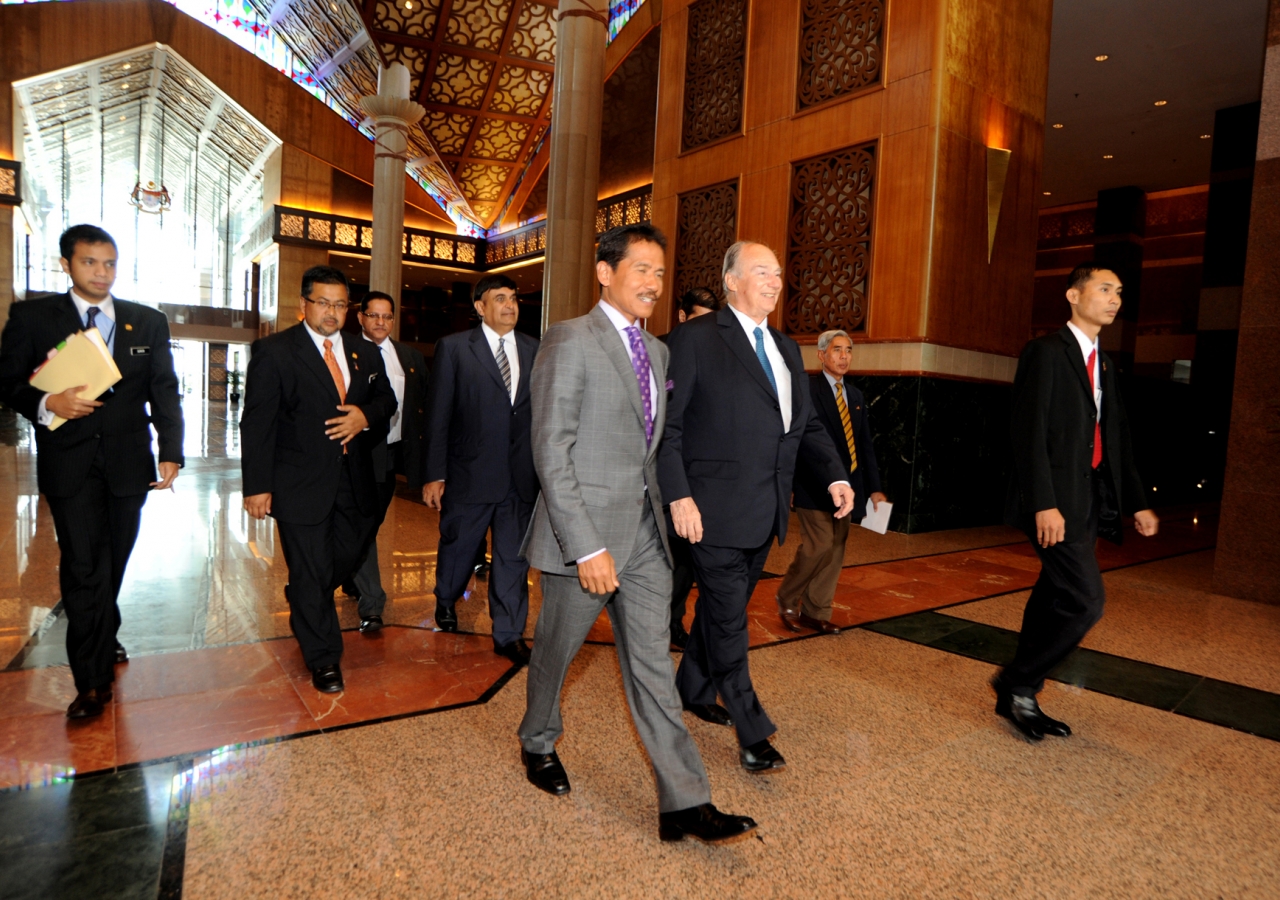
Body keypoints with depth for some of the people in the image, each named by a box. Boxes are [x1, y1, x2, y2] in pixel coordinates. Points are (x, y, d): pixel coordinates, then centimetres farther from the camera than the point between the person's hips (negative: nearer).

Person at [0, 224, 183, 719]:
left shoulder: (149, 322, 6)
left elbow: (165, 393, 3)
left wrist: (171, 452, -6)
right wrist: (47, 403, -20)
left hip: (128, 463, 3)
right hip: (69, 464, -2)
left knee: (113, 563, 15)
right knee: (84, 568, -5)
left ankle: (102, 641, 37)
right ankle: (93, 681, 6)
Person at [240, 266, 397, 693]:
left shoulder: (366, 353, 8)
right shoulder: (274, 351, -6)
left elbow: (387, 400, 15)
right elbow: (257, 422, -8)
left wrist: (366, 416, -9)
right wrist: (257, 485, -12)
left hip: (354, 482, 5)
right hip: (301, 483, -5)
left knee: (348, 558, 16)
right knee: (311, 573, 6)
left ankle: (302, 601, 49)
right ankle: (323, 659, 23)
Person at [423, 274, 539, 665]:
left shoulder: (534, 350, 7)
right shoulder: (454, 347, -1)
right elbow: (439, 416, -3)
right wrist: (435, 474, -6)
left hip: (522, 475, 2)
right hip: (470, 472, -1)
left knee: (513, 557, 8)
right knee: (458, 546, 17)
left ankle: (509, 634, 21)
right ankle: (446, 603, 46)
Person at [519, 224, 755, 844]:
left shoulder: (656, 350, 12)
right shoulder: (571, 340, -12)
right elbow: (552, 451, -17)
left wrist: (669, 507, 10)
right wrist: (587, 547, -21)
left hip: (645, 530, 6)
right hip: (586, 531, -6)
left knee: (652, 663, 9)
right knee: (557, 649, 15)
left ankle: (684, 803, 16)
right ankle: (539, 743, 44)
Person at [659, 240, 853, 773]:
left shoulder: (786, 348, 16)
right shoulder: (696, 338, -7)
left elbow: (807, 423, 16)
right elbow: (667, 425, -11)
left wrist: (836, 476, 1)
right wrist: (679, 496, -18)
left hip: (765, 512, 8)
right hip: (715, 510, -7)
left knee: (721, 608, 20)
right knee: (728, 621, 2)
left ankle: (694, 691, 40)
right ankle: (752, 734, 15)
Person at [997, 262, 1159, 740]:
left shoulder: (1103, 364, 19)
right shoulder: (1047, 351, -7)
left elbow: (1117, 440, 22)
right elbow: (1030, 433, -16)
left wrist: (1137, 502, 18)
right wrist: (1044, 504, -22)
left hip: (1090, 499, 9)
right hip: (1057, 500, -9)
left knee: (1055, 599, 10)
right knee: (1086, 600, -12)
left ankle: (1017, 697, 21)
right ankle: (1017, 683, 6)